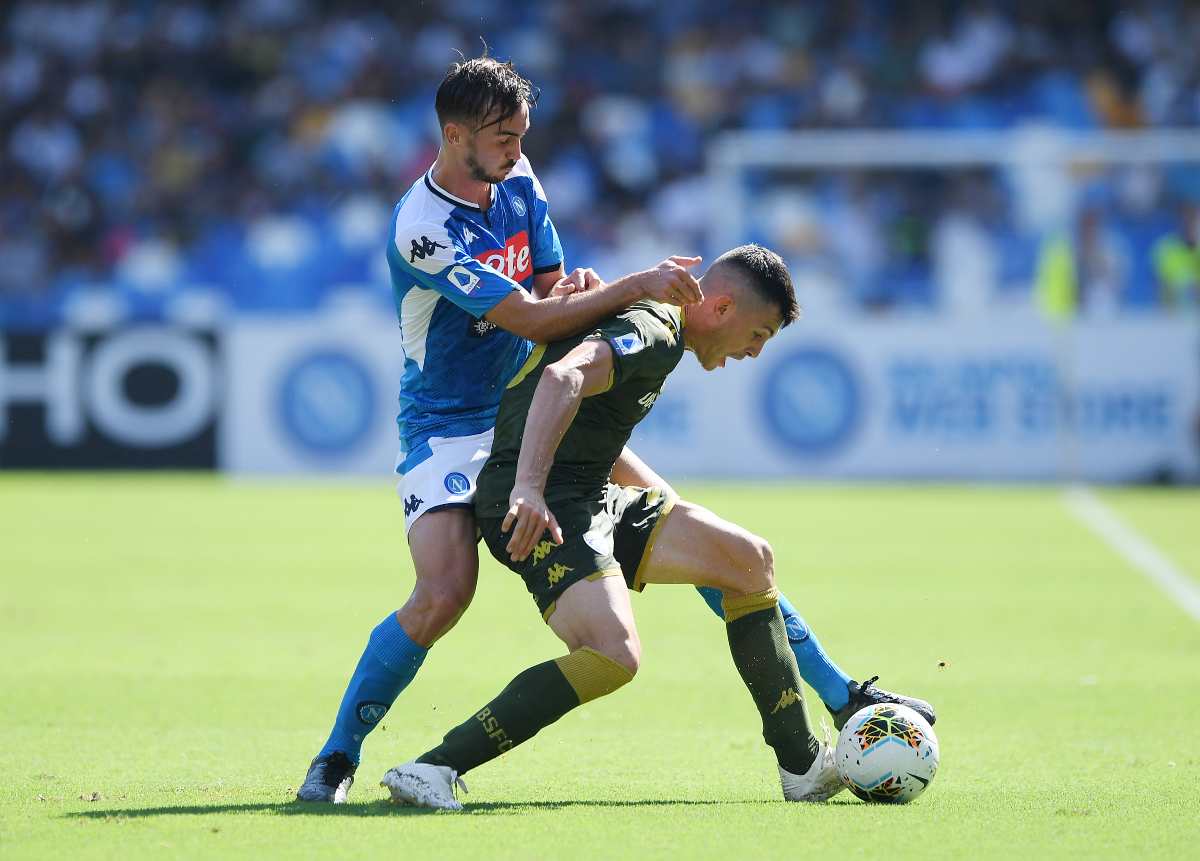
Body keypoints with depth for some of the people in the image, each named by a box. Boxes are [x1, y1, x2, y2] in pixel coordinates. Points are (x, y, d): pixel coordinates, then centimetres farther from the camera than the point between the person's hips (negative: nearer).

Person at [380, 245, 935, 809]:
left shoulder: (653, 327, 21)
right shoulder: (654, 331, -13)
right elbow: (562, 379, -33)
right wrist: (527, 488, -43)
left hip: (590, 499, 11)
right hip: (538, 505, -11)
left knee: (749, 560, 9)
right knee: (615, 655, -30)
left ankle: (804, 766, 14)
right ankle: (433, 770, -29)